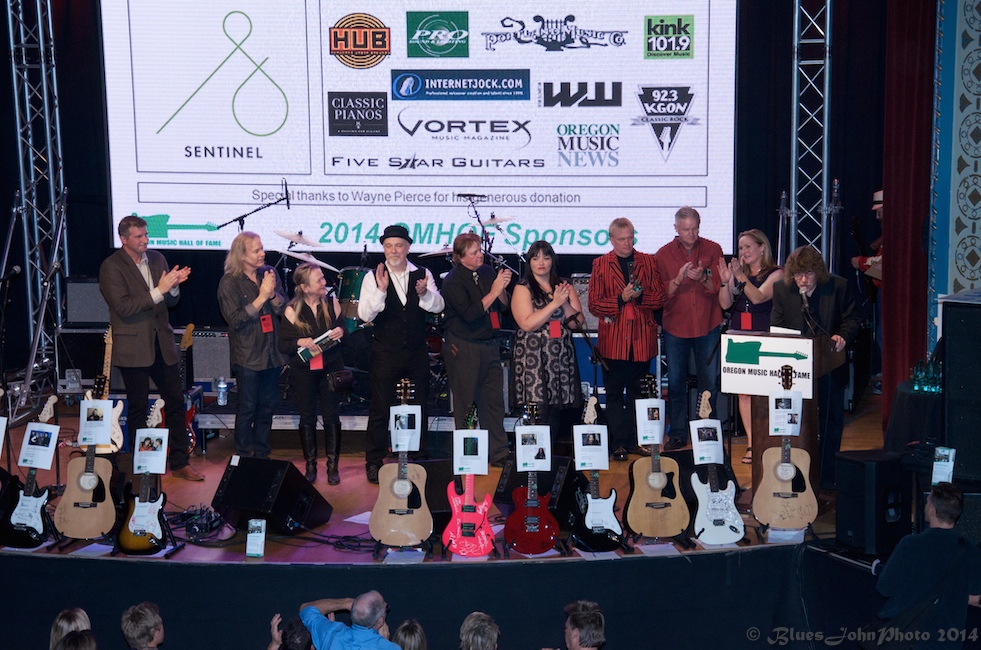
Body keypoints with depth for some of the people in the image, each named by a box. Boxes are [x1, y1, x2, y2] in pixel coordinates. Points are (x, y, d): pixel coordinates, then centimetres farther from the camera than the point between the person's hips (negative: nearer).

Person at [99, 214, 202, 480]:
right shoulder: (112, 267, -10)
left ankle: (179, 463, 17)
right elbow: (123, 308, -20)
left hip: (161, 343, 6)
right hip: (133, 347, -5)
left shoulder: (157, 259, 8)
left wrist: (174, 286, -11)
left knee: (176, 402, 7)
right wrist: (158, 290, -24)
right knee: (138, 408, 5)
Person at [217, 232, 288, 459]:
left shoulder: (269, 273, 5)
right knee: (247, 408, 3)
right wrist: (262, 297, -20)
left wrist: (273, 294, -17)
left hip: (272, 353, 5)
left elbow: (284, 309, 4)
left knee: (267, 406, 12)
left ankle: (262, 455, 23)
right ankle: (244, 458, 14)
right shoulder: (229, 283, -9)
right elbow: (236, 320, -17)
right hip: (247, 357, -5)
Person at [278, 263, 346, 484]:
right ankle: (310, 465, 20)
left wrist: (341, 331, -12)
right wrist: (300, 342, -22)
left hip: (330, 368, 1)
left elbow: (344, 330, 10)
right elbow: (282, 345, -4)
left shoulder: (332, 304, -1)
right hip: (304, 372, -1)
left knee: (331, 416, 3)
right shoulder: (292, 311, -7)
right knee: (307, 418, 7)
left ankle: (332, 466, 13)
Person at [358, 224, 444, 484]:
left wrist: (424, 293, -25)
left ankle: (419, 459, 26)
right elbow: (365, 314, -15)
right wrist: (381, 290, -29)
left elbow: (438, 307, -4)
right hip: (385, 353, -3)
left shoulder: (422, 274, 2)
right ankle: (374, 462, 13)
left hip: (417, 353, 3)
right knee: (380, 409, 1)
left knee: (420, 406, 12)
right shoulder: (373, 277, -6)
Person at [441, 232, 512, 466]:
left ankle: (499, 454, 15)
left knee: (494, 400, 7)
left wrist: (502, 288, -10)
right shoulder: (453, 281, -11)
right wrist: (493, 292, -20)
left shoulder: (486, 272, 7)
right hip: (463, 348, -6)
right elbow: (470, 314, -22)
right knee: (465, 405, 3)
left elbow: (505, 304, 10)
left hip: (489, 345, 6)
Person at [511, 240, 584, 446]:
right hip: (533, 358, -4)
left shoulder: (564, 286, 13)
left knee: (558, 410, 3)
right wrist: (555, 303, -14)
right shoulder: (523, 289, -1)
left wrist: (565, 304, -10)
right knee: (539, 412, -8)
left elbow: (579, 321, 8)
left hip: (562, 357, 4)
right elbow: (527, 323, -13)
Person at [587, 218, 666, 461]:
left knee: (638, 393, 8)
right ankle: (618, 443, 9)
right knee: (614, 393, 3)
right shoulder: (600, 265, 4)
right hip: (613, 339, -1)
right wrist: (620, 299, -15)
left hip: (642, 338, 1)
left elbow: (659, 298, 5)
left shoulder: (648, 262, 9)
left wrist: (640, 296, -14)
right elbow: (594, 304, -2)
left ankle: (635, 440, 17)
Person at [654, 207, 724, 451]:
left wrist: (703, 278, -22)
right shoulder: (663, 254, 1)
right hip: (675, 327, 0)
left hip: (707, 326, 0)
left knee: (709, 382, 5)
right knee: (676, 382, 5)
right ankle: (677, 434, 14)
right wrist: (678, 279, -22)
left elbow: (720, 286, -3)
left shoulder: (713, 249, 1)